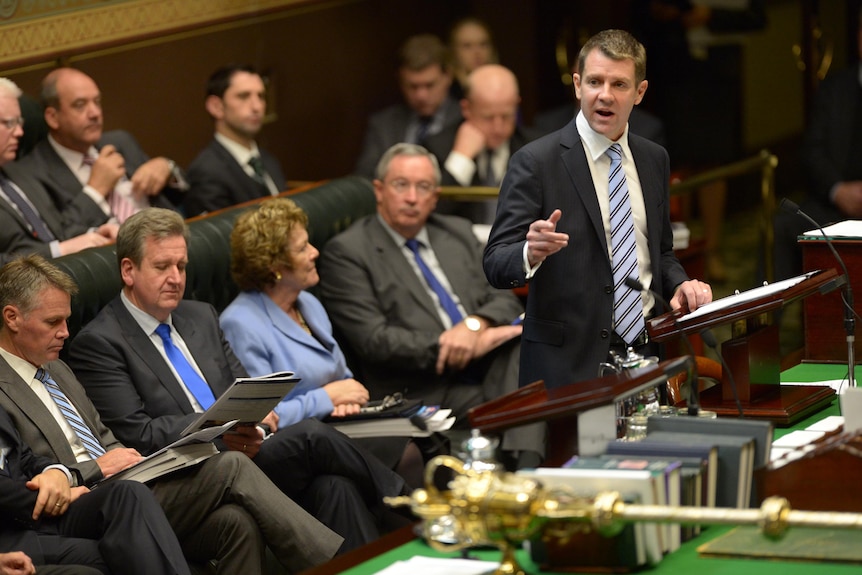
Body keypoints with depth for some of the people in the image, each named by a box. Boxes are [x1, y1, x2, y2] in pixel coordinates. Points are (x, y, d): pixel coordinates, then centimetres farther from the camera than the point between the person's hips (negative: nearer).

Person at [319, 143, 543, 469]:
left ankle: (523, 462, -36)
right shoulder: (346, 253, 1)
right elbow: (374, 340, -9)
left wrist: (474, 324, -10)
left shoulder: (457, 233, 22)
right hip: (426, 388, -7)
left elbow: (505, 300, 15)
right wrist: (452, 345, -13)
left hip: (489, 368, 7)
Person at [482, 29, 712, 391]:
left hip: (645, 353, 5)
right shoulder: (535, 162, -8)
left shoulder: (654, 160, 11)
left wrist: (680, 283, 0)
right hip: (567, 363, -5)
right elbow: (496, 264, -12)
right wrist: (531, 253, -34)